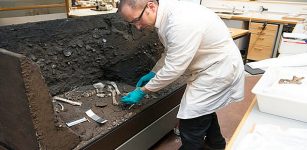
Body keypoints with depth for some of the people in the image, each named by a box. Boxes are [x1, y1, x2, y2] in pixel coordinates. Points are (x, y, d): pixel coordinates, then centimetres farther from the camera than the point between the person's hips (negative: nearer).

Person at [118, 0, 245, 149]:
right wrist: (153, 73, 12)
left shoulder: (181, 21, -33)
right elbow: (171, 52, 12)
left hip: (218, 69, -10)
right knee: (204, 108, 27)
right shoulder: (166, 13, -3)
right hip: (214, 66, 10)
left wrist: (142, 91, -17)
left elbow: (173, 68, -28)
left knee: (191, 125, -8)